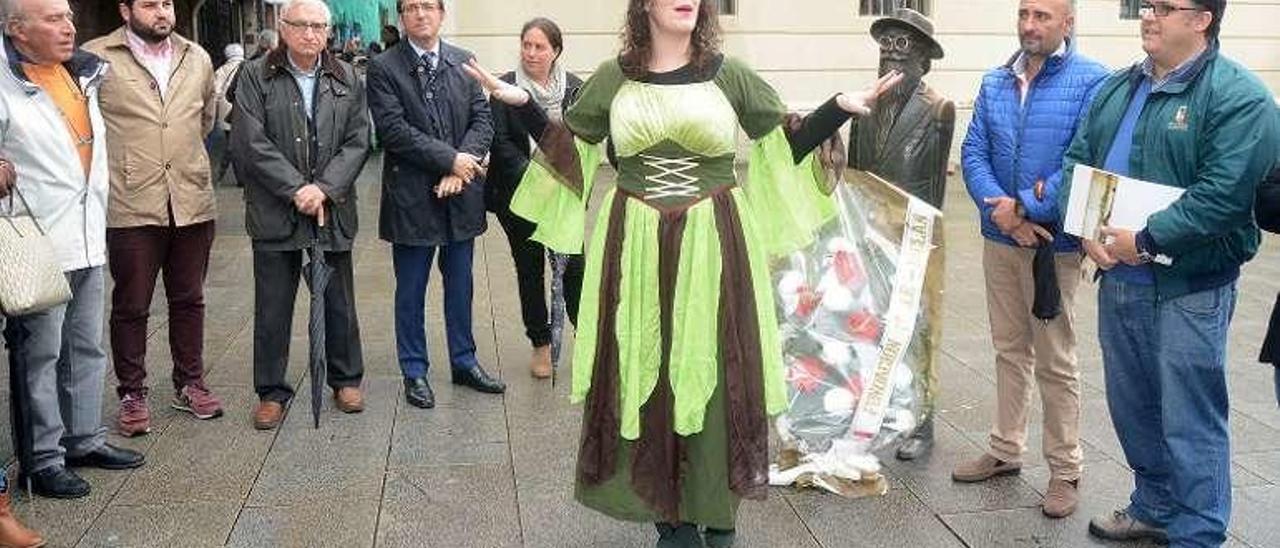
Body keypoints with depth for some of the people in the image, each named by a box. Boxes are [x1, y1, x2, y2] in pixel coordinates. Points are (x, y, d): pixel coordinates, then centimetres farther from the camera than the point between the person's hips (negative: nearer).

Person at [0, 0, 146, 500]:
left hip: (89, 239, 8)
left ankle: (85, 439, 30)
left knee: (87, 347, 17)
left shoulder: (81, 72, 10)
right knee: (40, 354, 2)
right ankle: (43, 459, 13)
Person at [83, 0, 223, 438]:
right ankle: (132, 394, 17)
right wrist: (122, 160, 2)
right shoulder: (97, 58, -5)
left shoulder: (197, 59, 9)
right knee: (130, 306, 5)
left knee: (188, 300, 13)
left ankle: (189, 384, 27)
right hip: (131, 206, -4)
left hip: (192, 201, 4)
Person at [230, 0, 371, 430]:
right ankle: (271, 391, 18)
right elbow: (252, 143, -8)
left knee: (339, 301, 11)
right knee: (272, 307, 5)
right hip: (275, 212, -2)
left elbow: (357, 142, 1)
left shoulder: (347, 80, 6)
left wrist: (324, 188, -12)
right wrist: (297, 189, -15)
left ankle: (346, 379, 28)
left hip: (333, 211, 2)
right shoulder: (255, 76, -1)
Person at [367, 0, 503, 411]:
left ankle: (464, 361, 28)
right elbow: (394, 130, -15)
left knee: (460, 283, 15)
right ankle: (414, 372, 20)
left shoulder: (464, 62, 7)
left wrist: (460, 169, -13)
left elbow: (482, 120, 2)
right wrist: (450, 159, -18)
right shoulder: (384, 68, -5)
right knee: (411, 289, 7)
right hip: (412, 196, -4)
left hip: (461, 192, 4)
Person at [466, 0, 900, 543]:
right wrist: (522, 103, 0)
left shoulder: (728, 75, 3)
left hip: (713, 248, 0)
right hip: (636, 249, 1)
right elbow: (570, 148, 12)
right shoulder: (613, 78, 5)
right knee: (645, 377, 4)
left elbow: (785, 145, 7)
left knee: (715, 377, 4)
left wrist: (840, 107, -5)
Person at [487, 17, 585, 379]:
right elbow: (501, 142, -7)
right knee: (529, 269, 8)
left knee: (573, 265, -6)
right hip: (519, 193, 0)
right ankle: (541, 345, 20)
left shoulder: (573, 87, 0)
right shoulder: (505, 87, -4)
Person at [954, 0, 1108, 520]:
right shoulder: (994, 83, 8)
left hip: (1053, 242, -5)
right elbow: (974, 153, 1)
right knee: (1009, 350, 16)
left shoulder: (1091, 81, -10)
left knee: (1055, 362, 3)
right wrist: (1002, 212, -14)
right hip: (998, 238, 5)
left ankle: (1065, 470, 15)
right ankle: (1005, 450, 29)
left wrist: (1025, 208, -20)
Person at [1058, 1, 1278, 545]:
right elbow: (1077, 161, 11)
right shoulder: (1116, 88, 12)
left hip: (1188, 290, -7)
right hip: (1117, 279, 7)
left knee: (1190, 420, 1)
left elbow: (1224, 193, -21)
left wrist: (1146, 241, -21)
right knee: (1132, 406, 19)